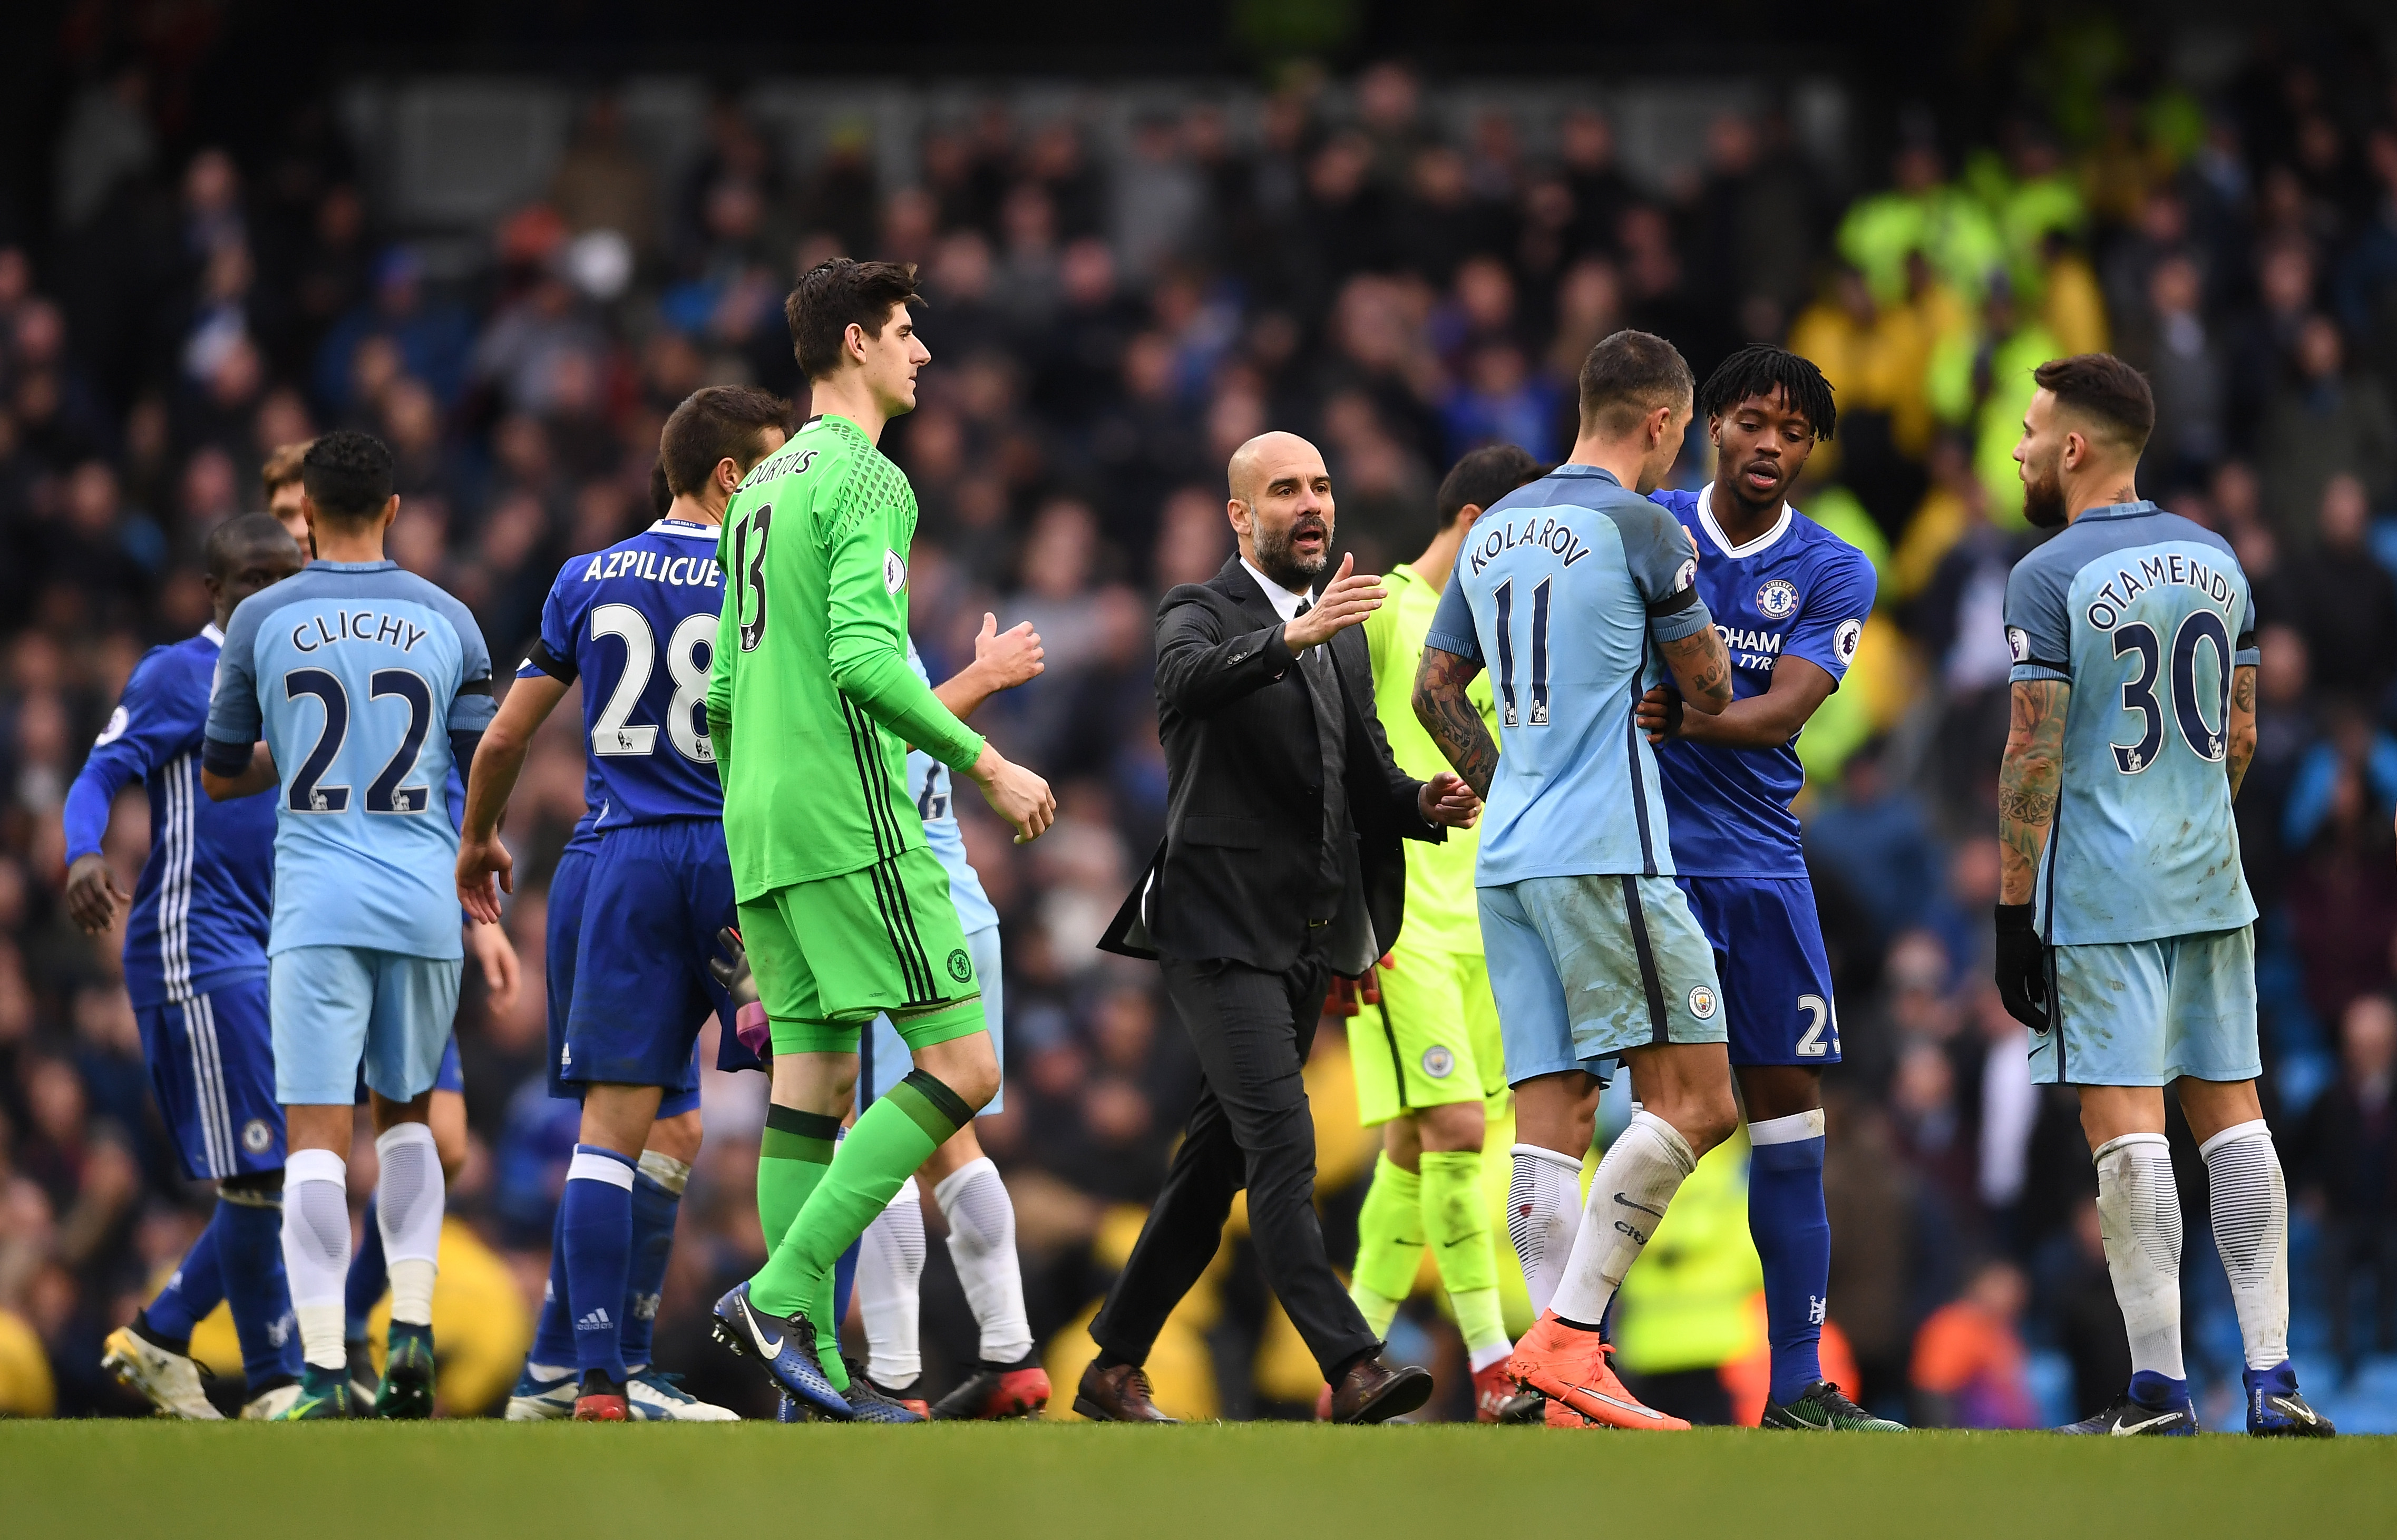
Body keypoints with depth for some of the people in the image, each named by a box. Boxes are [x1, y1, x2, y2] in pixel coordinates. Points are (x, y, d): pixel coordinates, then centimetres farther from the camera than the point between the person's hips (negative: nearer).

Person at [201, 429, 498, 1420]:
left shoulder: (262, 622, 2)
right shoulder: (447, 622, 6)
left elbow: (220, 778, 12)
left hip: (316, 905, -2)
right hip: (425, 905, 2)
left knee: (317, 1137, -6)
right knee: (405, 1114, 22)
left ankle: (323, 1376, -16)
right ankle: (412, 1329, 10)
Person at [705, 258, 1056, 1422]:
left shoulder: (763, 487, 20)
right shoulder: (867, 479, -8)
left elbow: (726, 687, 21)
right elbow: (864, 659, -19)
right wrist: (987, 765, -13)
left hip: (761, 827, 9)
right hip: (850, 815, -9)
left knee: (814, 1078, 6)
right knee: (962, 1066, -8)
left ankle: (811, 1361, 1)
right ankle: (779, 1294, -16)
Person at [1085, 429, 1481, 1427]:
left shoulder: (1345, 635, 19)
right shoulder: (1202, 614, -4)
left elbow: (1368, 778, 22)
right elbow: (1187, 680, -28)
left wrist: (1425, 802, -1)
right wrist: (1294, 636, -44)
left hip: (1305, 936, 8)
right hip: (1219, 928, -8)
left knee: (1219, 1160, 11)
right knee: (1282, 1146, -18)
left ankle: (1115, 1368, 19)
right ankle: (1351, 1369, -28)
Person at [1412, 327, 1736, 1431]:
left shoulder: (1494, 531, 17)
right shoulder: (1639, 525, -5)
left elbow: (1434, 692, 23)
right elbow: (1709, 690, 3)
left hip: (1507, 859, 8)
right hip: (1609, 853, -8)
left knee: (1552, 1109, 3)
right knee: (1694, 1101, -7)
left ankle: (1561, 1380, -5)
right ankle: (1567, 1339, -16)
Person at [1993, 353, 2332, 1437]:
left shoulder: (2048, 578, -10)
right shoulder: (2216, 558, 10)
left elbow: (2035, 758, -13)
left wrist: (2013, 911, -9)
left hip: (2099, 893, -6)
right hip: (2210, 881, 6)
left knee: (2124, 1120, -4)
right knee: (2230, 1111, 8)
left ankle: (2160, 1387, -6)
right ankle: (2271, 1377, 6)